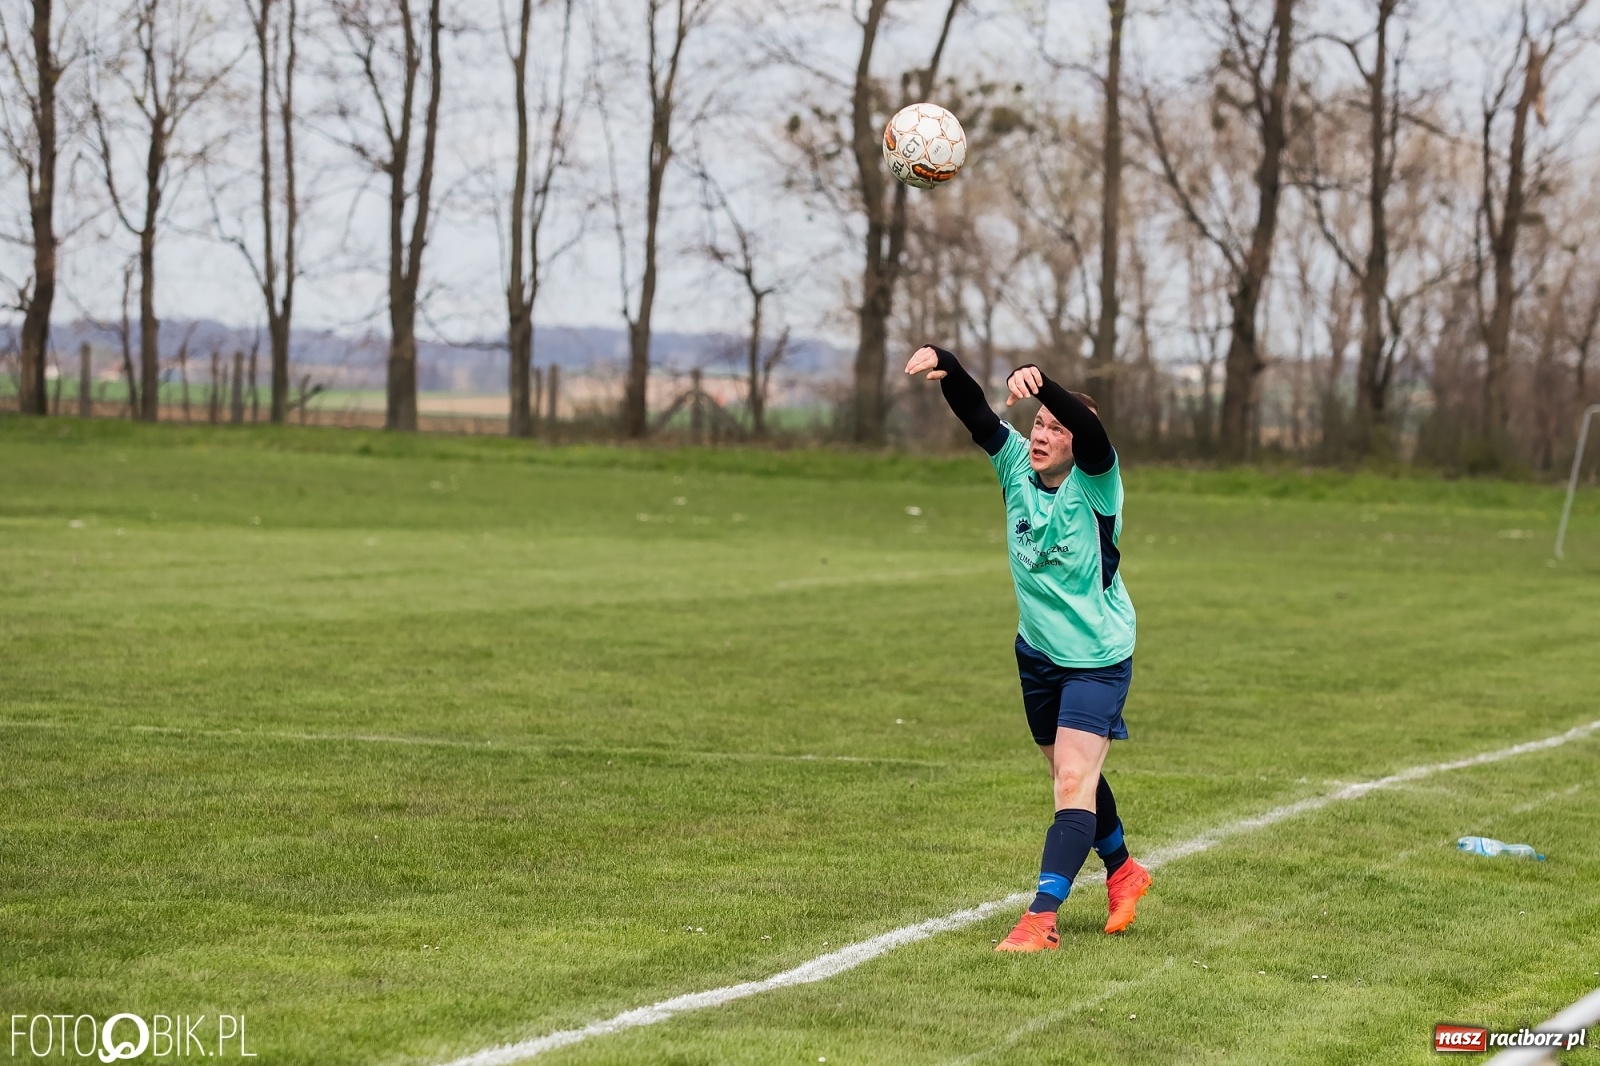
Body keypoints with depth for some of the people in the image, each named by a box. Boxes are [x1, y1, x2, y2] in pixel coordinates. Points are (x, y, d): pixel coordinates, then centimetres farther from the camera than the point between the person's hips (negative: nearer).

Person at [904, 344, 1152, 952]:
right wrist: (944, 366, -34)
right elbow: (977, 416, -14)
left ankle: (1042, 917, -20)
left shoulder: (1095, 482, -18)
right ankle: (1122, 872, 43)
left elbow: (1090, 429, -38)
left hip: (1097, 659, -7)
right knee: (1070, 778, 20)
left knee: (1074, 781, -15)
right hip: (1038, 653, 7)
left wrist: (1038, 382, -56)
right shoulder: (1016, 464, -4)